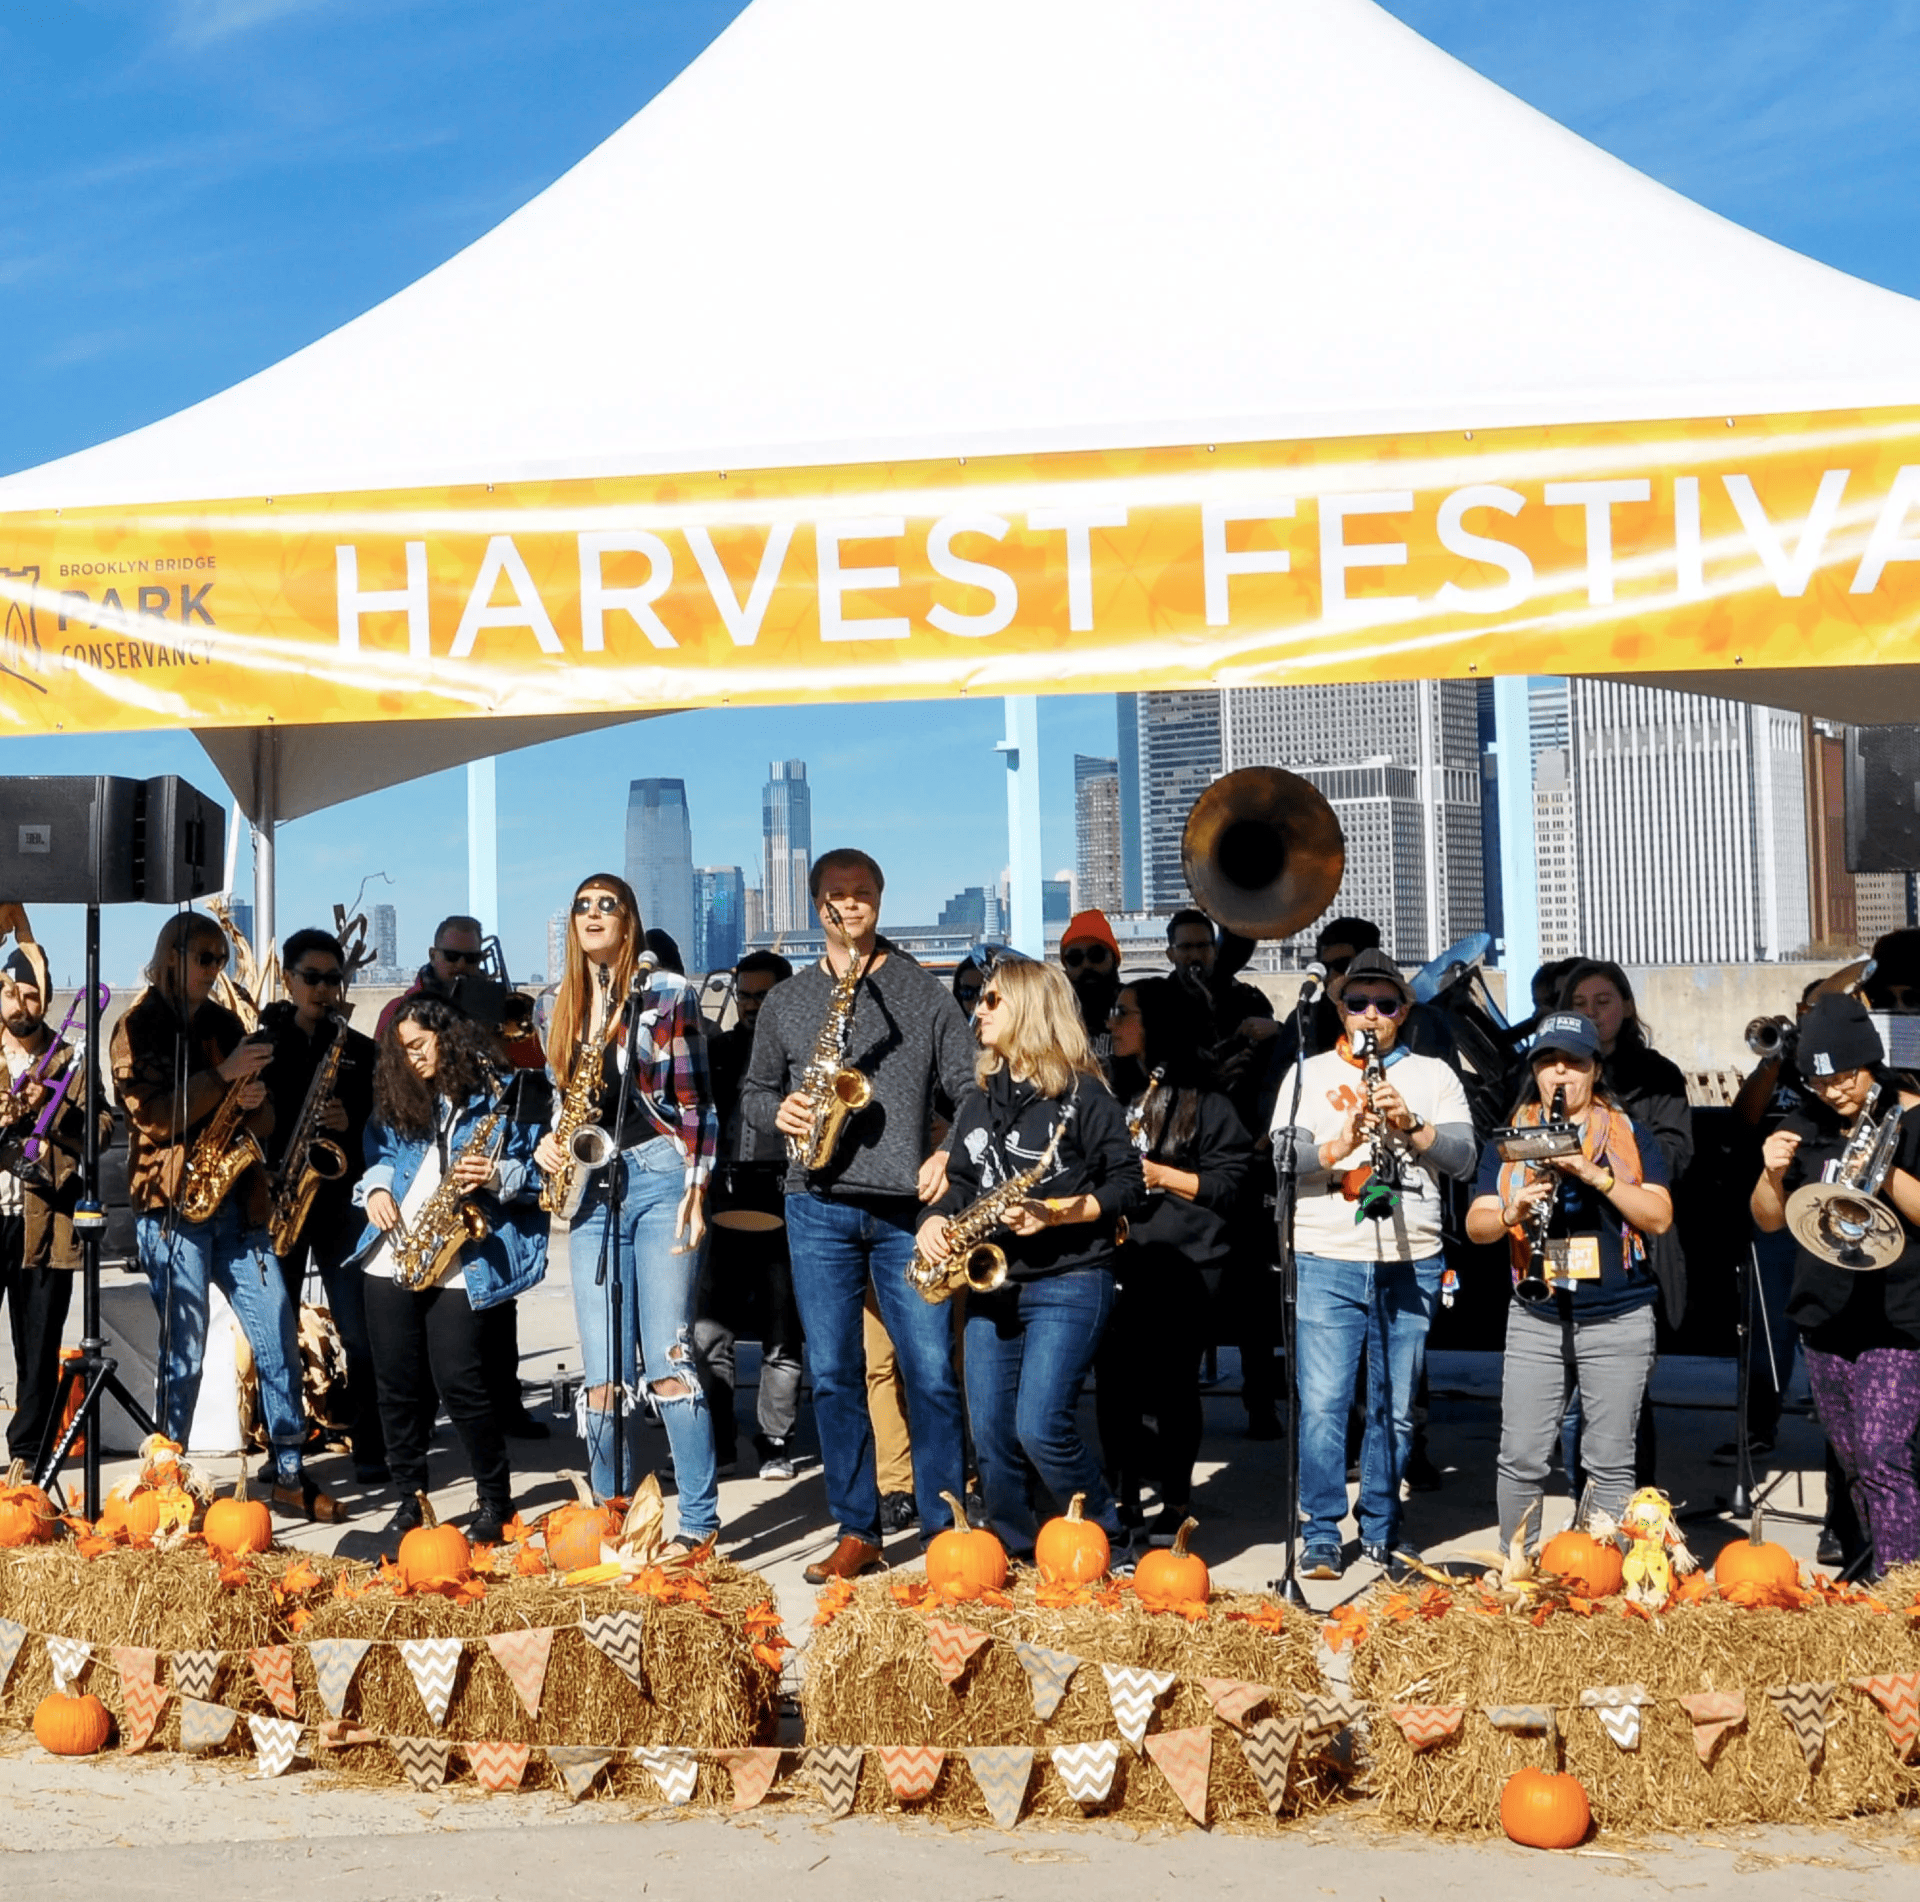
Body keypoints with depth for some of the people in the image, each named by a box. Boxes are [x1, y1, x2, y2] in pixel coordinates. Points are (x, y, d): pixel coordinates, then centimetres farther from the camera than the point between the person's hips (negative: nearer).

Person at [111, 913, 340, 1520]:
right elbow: (155, 1115, -14)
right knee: (184, 1347, -4)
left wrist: (255, 1099, -7)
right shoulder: (138, 1027, -1)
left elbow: (264, 1122, 15)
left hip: (236, 1200, 5)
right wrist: (224, 1074, -19)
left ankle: (291, 1475, 8)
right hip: (172, 1203, -5)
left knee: (278, 1334, 1)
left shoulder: (224, 1023, 15)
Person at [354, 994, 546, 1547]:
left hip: (460, 1266, -5)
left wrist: (496, 1176, -19)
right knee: (397, 1384, 6)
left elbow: (536, 1167, -2)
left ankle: (495, 1498, 9)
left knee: (458, 1382, -9)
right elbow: (379, 1154, 22)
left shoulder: (501, 1090, 0)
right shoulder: (398, 1097, 17)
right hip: (391, 1259, 5)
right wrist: (375, 1189, 2)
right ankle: (409, 1497, 20)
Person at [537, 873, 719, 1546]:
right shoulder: (565, 1005, 15)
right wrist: (548, 1145, 3)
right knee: (601, 1376, 4)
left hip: (660, 1178, -5)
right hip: (591, 1188, 5)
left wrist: (695, 1191, -10)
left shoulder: (668, 992, 0)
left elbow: (695, 1100, -2)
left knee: (667, 1363, -9)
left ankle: (699, 1525, -3)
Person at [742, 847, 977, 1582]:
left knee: (931, 1372, -3)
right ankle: (857, 1532, 14)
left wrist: (953, 1152, -10)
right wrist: (780, 1111, -3)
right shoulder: (786, 1001, 13)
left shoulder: (923, 992, 7)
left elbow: (971, 1086, 5)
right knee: (833, 1374, 4)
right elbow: (754, 1090, 19)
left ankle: (946, 1530, 7)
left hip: (906, 1207, -2)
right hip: (819, 1205, 2)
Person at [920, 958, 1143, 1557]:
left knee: (1040, 1427, -15)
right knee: (991, 1436, 4)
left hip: (1068, 1281, -7)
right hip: (990, 1283, 7)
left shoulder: (1081, 1094, -4)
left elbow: (1127, 1183, -5)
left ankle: (1109, 1543, 4)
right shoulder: (978, 1100, 17)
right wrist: (936, 1219, 2)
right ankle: (1016, 1555, 19)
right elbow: (962, 1182, 22)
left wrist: (1057, 1212, -17)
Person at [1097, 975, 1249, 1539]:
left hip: (1179, 1263, -5)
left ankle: (1176, 1503, 13)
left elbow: (1228, 1184, -5)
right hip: (1114, 1257, 5)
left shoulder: (1204, 1100, -1)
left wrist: (1159, 1175, -12)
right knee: (1115, 1380, 4)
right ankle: (1123, 1498, 16)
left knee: (1172, 1385, 0)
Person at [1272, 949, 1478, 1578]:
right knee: (1322, 1403, -5)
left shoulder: (1433, 1076, 11)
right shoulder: (1309, 1075, 8)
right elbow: (1282, 1155, -5)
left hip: (1412, 1266, 2)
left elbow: (1464, 1155, -2)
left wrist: (1410, 1125, -18)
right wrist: (1334, 1148, -23)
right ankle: (1322, 1536, 5)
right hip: (1326, 1264, -1)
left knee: (1396, 1408, 8)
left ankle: (1381, 1530, 21)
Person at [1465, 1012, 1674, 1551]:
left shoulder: (1631, 1137, 7)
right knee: (1521, 1460, 0)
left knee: (1610, 1464, 2)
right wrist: (1512, 1212, -19)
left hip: (1619, 1322, -1)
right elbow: (1475, 1224, 3)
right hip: (1535, 1320, 1)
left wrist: (1594, 1173, -17)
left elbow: (1659, 1216, -5)